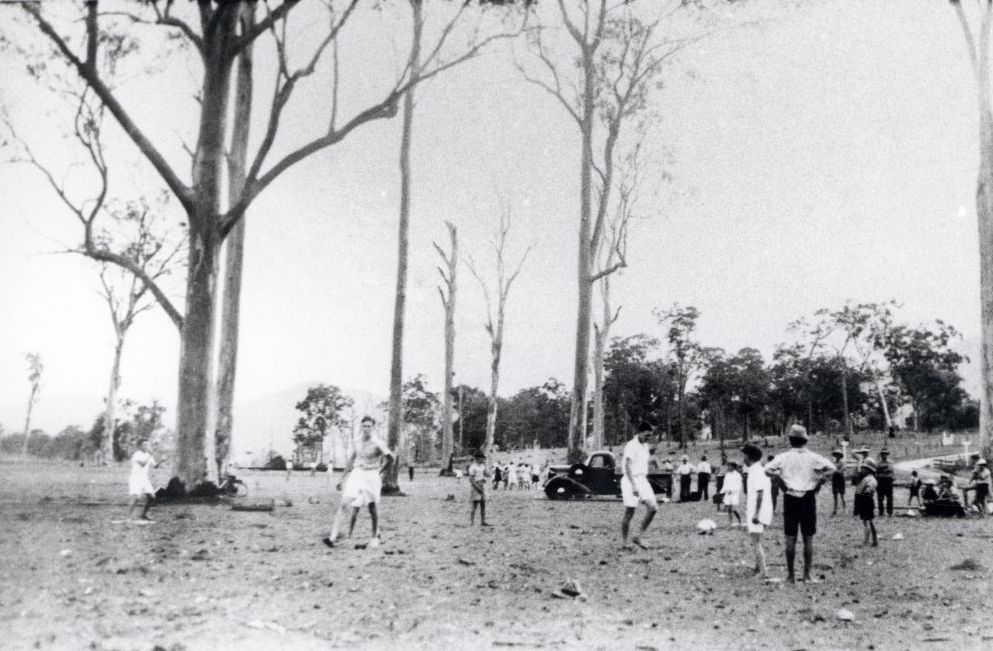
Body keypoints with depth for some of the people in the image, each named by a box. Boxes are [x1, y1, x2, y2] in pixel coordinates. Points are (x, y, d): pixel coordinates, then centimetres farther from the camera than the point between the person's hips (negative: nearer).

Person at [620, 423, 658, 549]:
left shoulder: (645, 446, 15)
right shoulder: (631, 445, -12)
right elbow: (628, 466, -19)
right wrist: (634, 485, -25)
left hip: (642, 480, 8)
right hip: (631, 481, -8)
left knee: (653, 507, -8)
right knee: (629, 513, -4)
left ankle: (638, 537, 0)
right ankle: (624, 543, 6)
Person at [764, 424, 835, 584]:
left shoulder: (783, 457, -1)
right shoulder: (813, 457, 1)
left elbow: (768, 470, -13)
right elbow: (831, 468, -12)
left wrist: (781, 483, -2)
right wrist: (817, 485, -4)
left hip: (790, 499, 0)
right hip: (808, 498, 0)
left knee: (790, 538, 4)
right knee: (808, 539, 6)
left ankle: (791, 575, 6)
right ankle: (807, 574, 7)